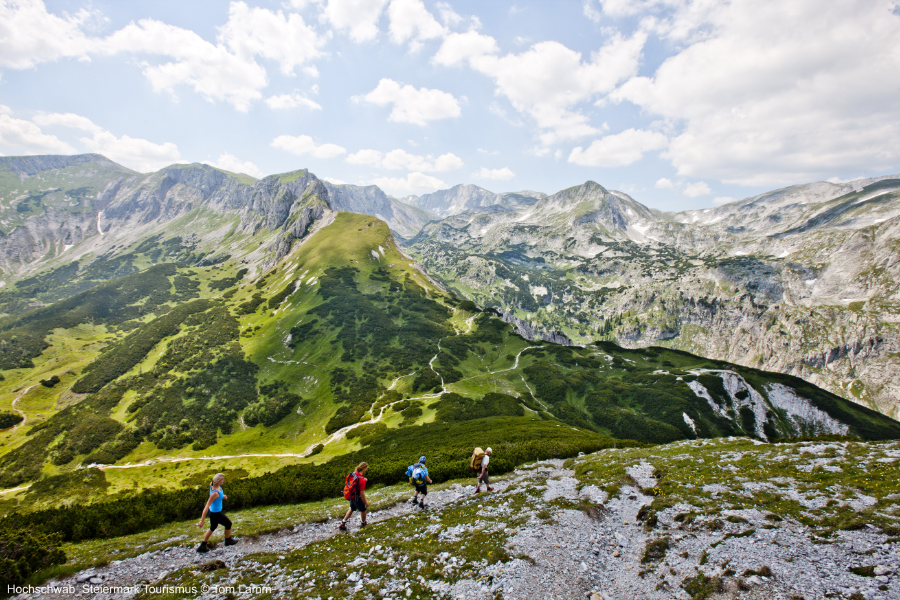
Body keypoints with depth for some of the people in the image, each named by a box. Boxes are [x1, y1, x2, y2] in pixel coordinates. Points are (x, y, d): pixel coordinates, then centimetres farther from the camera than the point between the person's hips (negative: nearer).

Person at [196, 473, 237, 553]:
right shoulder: (215, 493, -36)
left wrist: (222, 496, -2)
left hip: (212, 510, 8)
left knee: (213, 528, 29)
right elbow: (206, 507, -33)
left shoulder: (214, 485, -11)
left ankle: (202, 546, 41)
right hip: (215, 514, -8)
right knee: (228, 524, 16)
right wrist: (202, 521, -30)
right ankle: (228, 540, 42)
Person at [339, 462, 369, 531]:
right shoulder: (361, 480, -30)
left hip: (350, 496, 7)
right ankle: (364, 523, 41)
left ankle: (342, 524, 32)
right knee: (363, 509, 19)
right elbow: (362, 494, -26)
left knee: (352, 509, 29)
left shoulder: (353, 474, -8)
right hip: (356, 498, -7)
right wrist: (366, 502, -12)